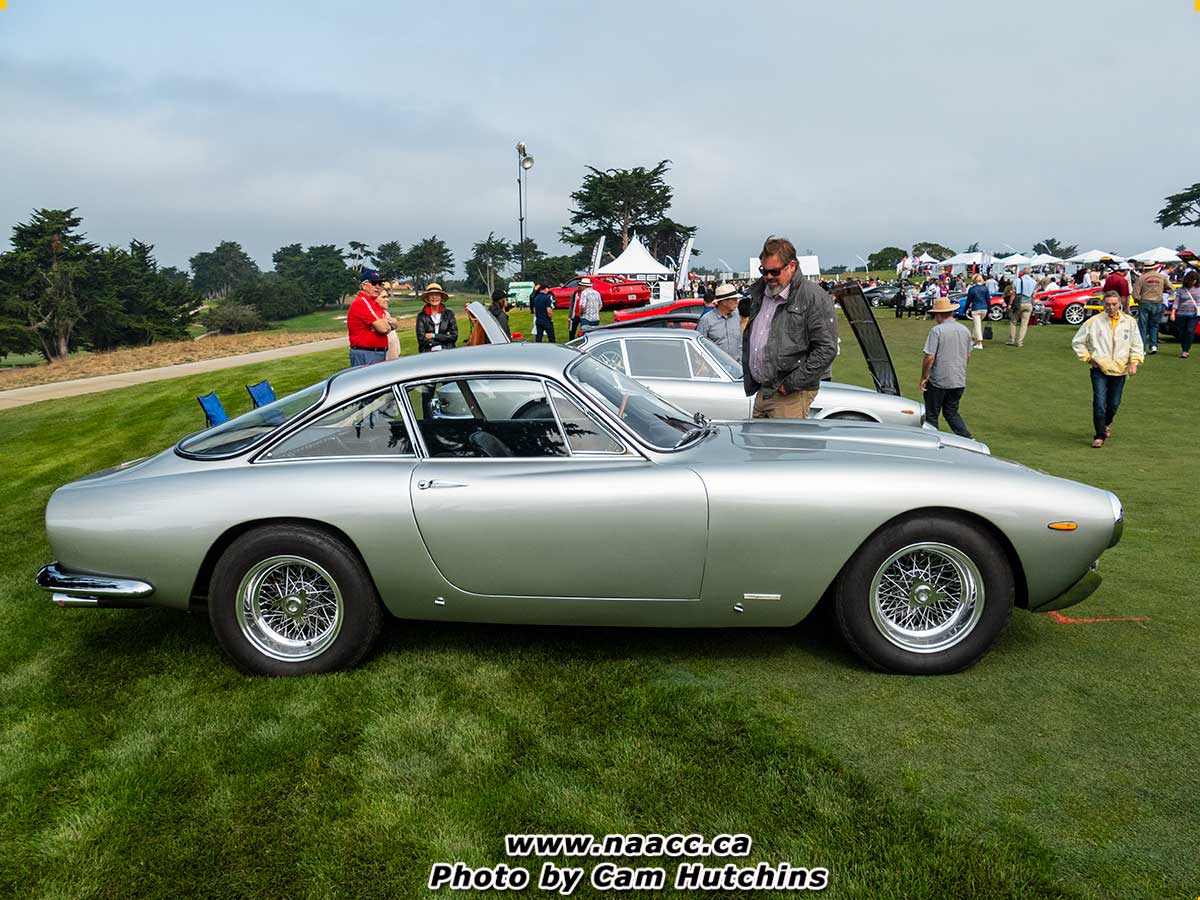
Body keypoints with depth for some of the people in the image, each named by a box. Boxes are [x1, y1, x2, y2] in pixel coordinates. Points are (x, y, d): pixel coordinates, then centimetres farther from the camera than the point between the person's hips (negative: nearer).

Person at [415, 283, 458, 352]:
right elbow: (421, 339, -4)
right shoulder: (421, 316, 5)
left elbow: (454, 336, 2)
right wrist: (445, 337, -4)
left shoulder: (449, 313, 8)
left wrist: (433, 336, -3)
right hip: (428, 353, 0)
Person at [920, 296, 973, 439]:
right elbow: (968, 355, 16)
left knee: (931, 416, 7)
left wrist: (923, 377, -7)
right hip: (959, 381, 6)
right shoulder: (965, 330, 6)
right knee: (951, 413, 18)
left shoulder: (937, 330, -14)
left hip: (938, 380, -6)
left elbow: (929, 357, -17)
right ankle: (967, 439, 6)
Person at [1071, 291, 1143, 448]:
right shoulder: (1094, 321, -4)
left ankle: (1107, 423, 41)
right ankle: (1100, 436, -3)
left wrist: (1134, 362, -3)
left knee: (1114, 403, 11)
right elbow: (1077, 342, 5)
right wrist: (1088, 358, -1)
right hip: (1099, 369, -2)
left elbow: (1137, 345, 11)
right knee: (1099, 403, -11)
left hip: (1120, 370, 2)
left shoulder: (1130, 322, 3)